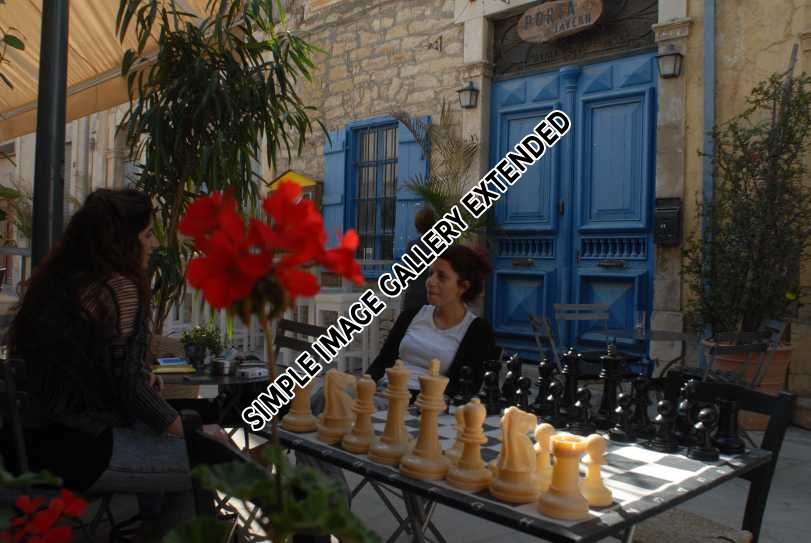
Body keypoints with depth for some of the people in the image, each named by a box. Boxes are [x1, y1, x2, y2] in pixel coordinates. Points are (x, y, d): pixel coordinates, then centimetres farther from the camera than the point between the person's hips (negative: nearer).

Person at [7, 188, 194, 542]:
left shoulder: (56, 278, 8)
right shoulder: (119, 289, -18)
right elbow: (128, 384, -17)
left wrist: (141, 377, 8)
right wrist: (188, 432, -4)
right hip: (75, 449, -10)